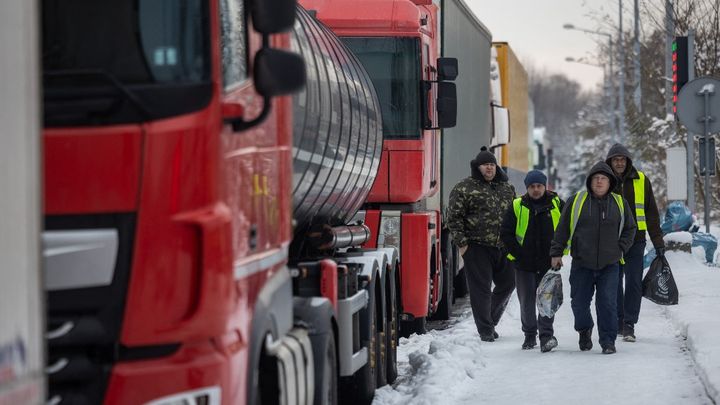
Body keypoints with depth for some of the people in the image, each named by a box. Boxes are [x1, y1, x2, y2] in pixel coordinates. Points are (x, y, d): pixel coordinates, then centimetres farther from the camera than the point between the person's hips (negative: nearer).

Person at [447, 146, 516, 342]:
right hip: (477, 247, -6)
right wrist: (461, 243, -11)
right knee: (481, 289, -3)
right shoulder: (464, 188, -3)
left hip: (503, 247, 6)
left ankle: (490, 320, 28)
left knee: (507, 284, 10)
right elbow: (454, 217, -6)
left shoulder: (507, 188, 15)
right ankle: (486, 330, 3)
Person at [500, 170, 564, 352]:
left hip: (549, 263, -1)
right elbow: (506, 234, 2)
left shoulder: (557, 205, 2)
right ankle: (529, 335, 21)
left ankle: (546, 335, -8)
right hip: (524, 265, 1)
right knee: (526, 302, 8)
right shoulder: (517, 207, 1)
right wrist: (518, 254, -4)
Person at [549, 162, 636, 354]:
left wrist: (620, 249, 5)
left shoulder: (619, 203, 6)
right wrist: (556, 253, 2)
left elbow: (630, 228, 17)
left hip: (609, 265, 0)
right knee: (579, 302, 4)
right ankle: (584, 330, 32)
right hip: (581, 264, 0)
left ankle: (608, 340, 2)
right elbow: (563, 229, 5)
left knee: (607, 303, -8)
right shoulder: (577, 201, 1)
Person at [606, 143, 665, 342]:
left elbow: (651, 212, 7)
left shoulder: (641, 180, 3)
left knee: (634, 283, -5)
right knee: (614, 283, 7)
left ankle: (629, 325, -4)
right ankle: (618, 322, 19)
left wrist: (658, 241, 4)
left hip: (635, 240, 0)